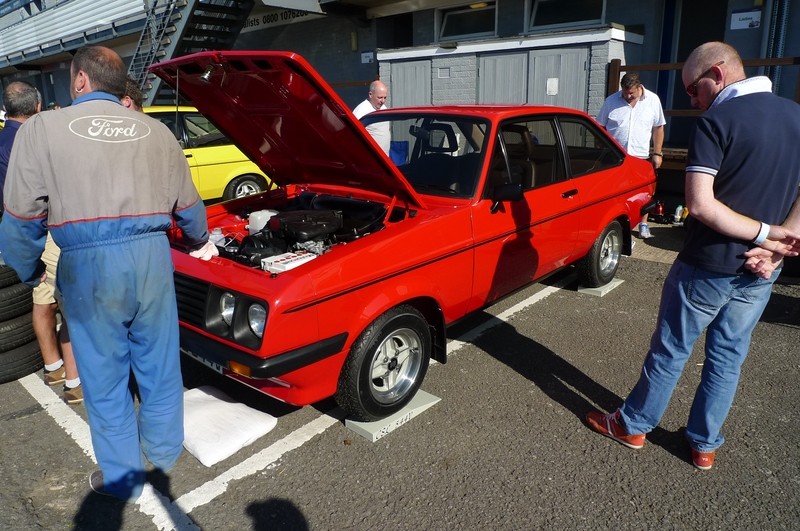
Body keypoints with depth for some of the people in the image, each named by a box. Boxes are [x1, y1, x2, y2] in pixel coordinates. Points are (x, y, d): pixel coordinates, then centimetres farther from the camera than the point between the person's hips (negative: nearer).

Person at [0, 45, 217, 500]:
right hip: (152, 256, 3)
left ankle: (123, 479, 28)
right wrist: (201, 241, 36)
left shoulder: (41, 129, 0)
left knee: (105, 377, 13)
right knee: (159, 364, 18)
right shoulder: (156, 131, 9)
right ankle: (165, 452, 38)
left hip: (89, 265, -2)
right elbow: (188, 205, 16)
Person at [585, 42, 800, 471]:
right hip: (759, 272, 6)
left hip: (707, 266, -6)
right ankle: (705, 444, 31)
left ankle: (633, 425, 28)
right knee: (728, 357, 18)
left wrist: (764, 235, -16)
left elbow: (700, 205, -25)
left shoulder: (716, 122, -17)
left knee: (670, 351, 10)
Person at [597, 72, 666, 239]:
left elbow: (658, 128, 8)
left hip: (641, 156, 1)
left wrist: (657, 153, 5)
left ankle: (643, 226, 21)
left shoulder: (653, 100, 2)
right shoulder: (611, 101, -1)